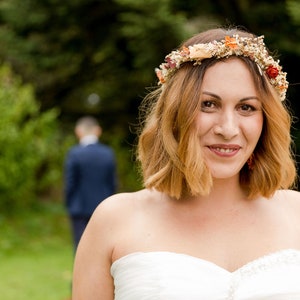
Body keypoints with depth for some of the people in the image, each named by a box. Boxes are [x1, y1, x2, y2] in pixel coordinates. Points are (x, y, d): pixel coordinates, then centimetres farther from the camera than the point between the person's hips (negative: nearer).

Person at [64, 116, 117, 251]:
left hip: (80, 209, -3)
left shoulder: (74, 153, -10)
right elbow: (113, 183, 5)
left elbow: (70, 184, -7)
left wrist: (69, 205, 6)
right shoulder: (109, 153, 0)